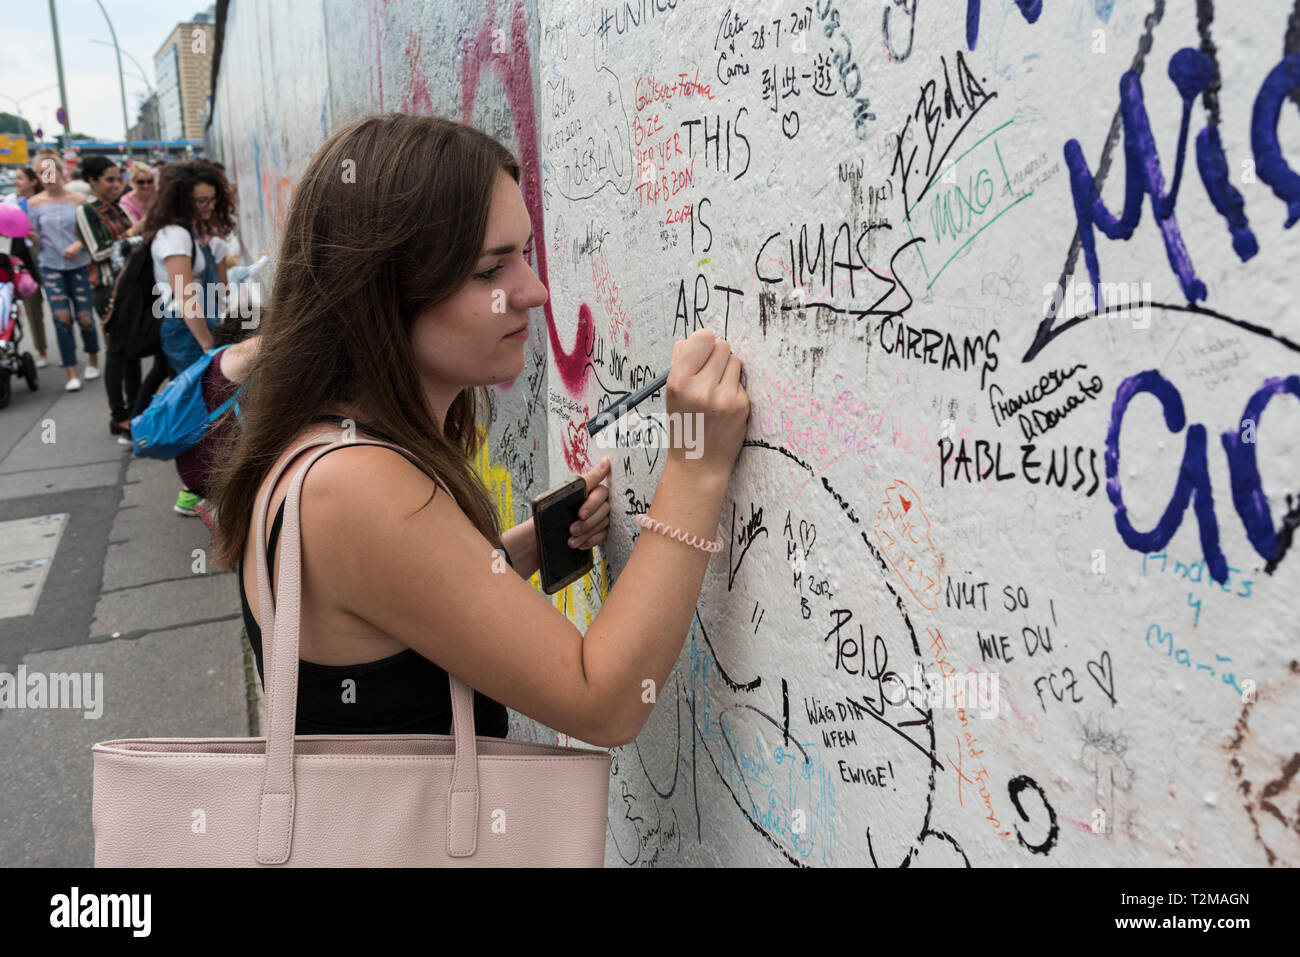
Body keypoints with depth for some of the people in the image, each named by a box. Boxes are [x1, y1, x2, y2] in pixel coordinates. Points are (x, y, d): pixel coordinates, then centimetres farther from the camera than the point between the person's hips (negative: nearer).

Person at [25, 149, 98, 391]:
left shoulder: (78, 200, -2)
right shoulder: (34, 203, 0)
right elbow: (36, 239, 2)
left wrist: (79, 245, -17)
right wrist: (27, 232, -19)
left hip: (79, 265, 0)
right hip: (51, 267, 1)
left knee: (84, 317, 0)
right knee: (61, 317, -7)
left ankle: (93, 359, 29)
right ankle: (71, 373, -1)